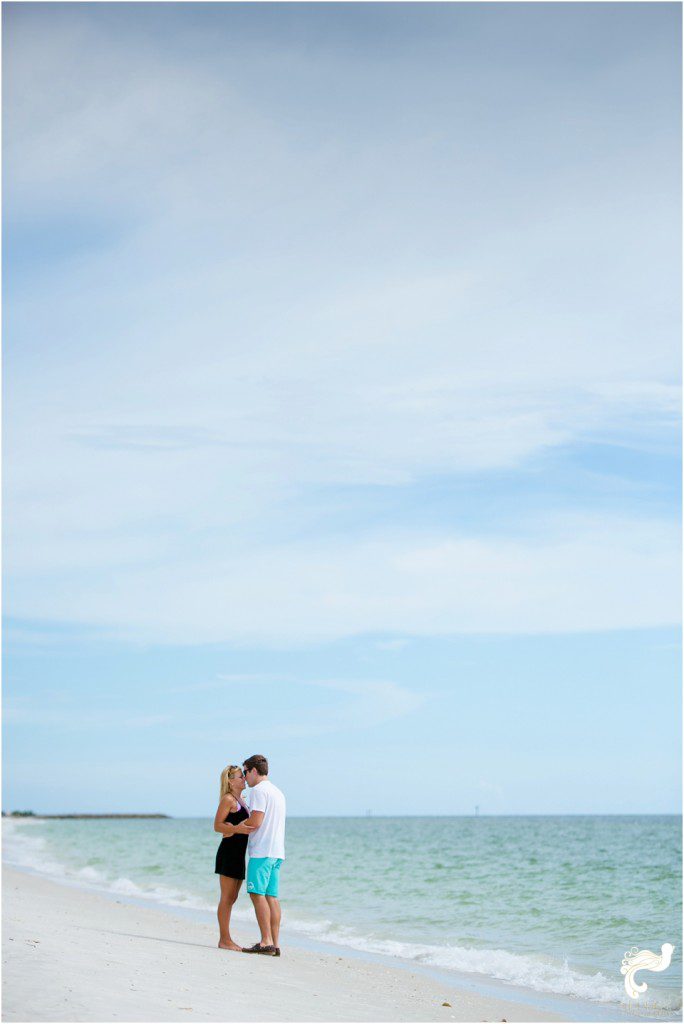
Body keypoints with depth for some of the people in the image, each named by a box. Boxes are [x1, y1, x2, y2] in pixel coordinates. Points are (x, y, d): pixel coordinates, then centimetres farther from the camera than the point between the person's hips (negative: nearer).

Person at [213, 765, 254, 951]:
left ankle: (226, 939, 15)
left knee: (231, 898, 11)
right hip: (229, 850, -9)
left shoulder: (240, 800, 20)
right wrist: (236, 828, -29)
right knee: (227, 898, -6)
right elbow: (217, 826, -15)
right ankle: (224, 939, -3)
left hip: (238, 853, 9)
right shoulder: (228, 799, -8)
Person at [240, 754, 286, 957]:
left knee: (257, 894, -8)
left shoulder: (258, 790, -7)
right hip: (277, 851, 9)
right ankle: (275, 944, 3)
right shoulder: (277, 792, 22)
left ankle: (266, 942, -14)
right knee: (271, 896, 6)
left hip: (261, 851, -9)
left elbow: (255, 822, -15)